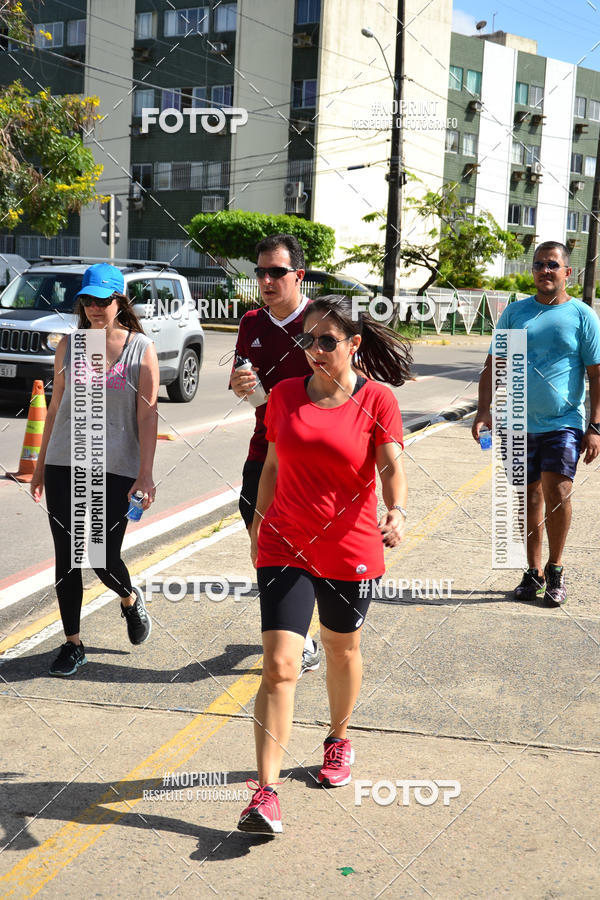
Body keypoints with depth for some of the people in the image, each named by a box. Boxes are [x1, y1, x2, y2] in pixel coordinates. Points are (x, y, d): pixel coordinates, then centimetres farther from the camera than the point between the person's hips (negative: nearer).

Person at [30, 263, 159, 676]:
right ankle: (72, 644, 18)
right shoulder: (70, 344, 7)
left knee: (105, 560, -2)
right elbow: (56, 406, 13)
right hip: (65, 464, 3)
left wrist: (146, 473, -10)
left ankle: (131, 600, 33)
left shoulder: (142, 348, -2)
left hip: (116, 468, -3)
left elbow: (148, 414, -4)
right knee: (67, 557, 4)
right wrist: (41, 464, 14)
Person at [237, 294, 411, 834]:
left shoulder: (377, 401, -6)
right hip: (285, 546, 1)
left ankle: (339, 740, 46)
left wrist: (397, 513, -33)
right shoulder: (285, 395, 2)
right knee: (279, 666, -8)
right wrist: (260, 528, 16)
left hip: (350, 548, -1)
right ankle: (266, 792, -4)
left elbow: (392, 468, -14)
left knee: (342, 650, 19)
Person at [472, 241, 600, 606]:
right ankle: (534, 572, 23)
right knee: (529, 498, 9)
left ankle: (555, 569, 5)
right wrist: (484, 409, -3)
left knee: (557, 493, -15)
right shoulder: (515, 312, 8)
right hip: (520, 423, 3)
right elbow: (493, 365, 10)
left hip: (564, 423, -3)